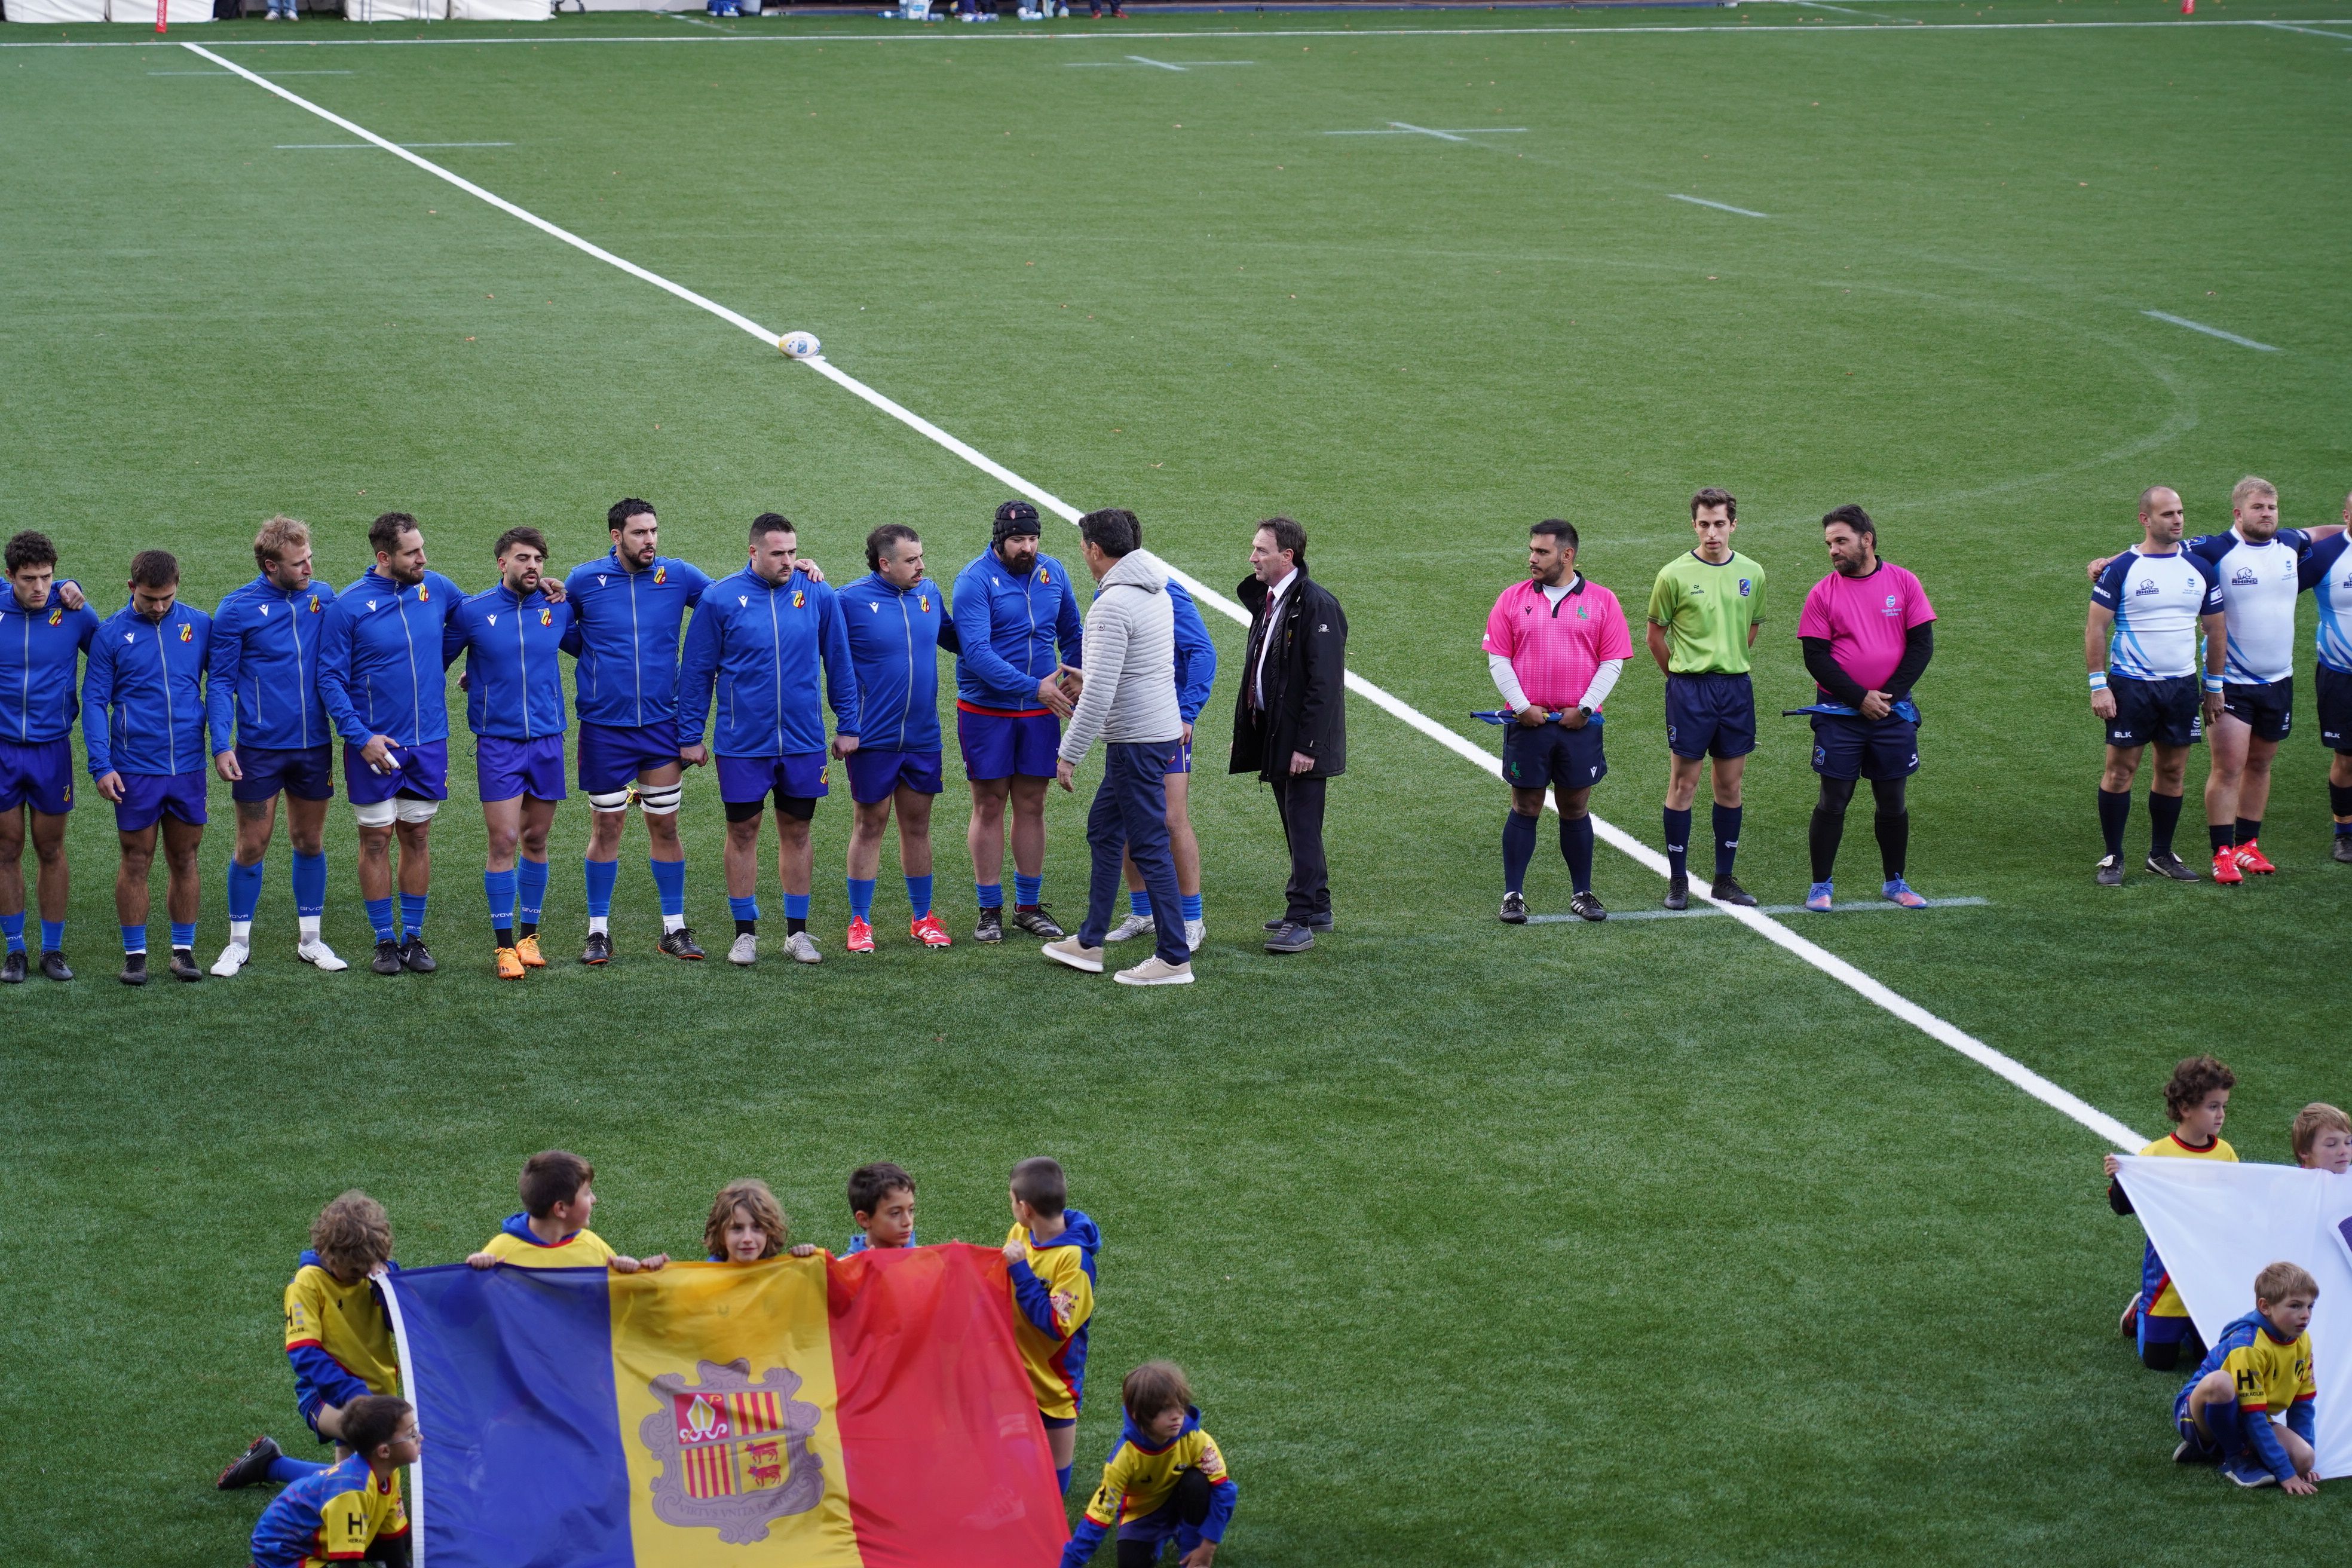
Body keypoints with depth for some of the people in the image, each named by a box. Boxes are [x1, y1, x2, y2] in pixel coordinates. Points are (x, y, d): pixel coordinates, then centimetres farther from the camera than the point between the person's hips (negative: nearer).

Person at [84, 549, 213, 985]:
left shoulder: (200, 625, 2)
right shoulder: (111, 634, -3)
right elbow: (95, 702, -1)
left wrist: (222, 744, -1)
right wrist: (101, 765, -9)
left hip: (188, 767, 2)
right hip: (135, 769, -2)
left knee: (184, 861, 8)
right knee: (136, 863, 3)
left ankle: (184, 950, 17)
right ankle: (134, 954, 10)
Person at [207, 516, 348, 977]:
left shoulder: (323, 597, 3)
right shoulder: (237, 609, -7)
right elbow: (222, 680, -5)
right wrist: (222, 743, -14)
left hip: (314, 746, 3)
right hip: (259, 749, -3)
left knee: (310, 842, 11)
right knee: (252, 847, 3)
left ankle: (310, 939, 23)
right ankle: (239, 943, 15)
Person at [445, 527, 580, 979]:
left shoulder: (558, 610, 3)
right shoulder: (473, 612, -4)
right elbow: (436, 659, 7)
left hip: (547, 739, 3)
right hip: (498, 742, -3)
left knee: (536, 841, 9)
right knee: (504, 842, -6)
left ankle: (529, 935, 21)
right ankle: (504, 943, 1)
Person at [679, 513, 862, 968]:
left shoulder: (819, 596, -1)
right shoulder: (721, 599, -5)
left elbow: (839, 664, 8)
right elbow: (697, 672, 0)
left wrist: (848, 726, 7)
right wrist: (690, 736, 0)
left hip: (803, 740, 1)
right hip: (742, 742, -1)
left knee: (796, 832, 9)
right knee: (743, 832, 5)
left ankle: (797, 931, 18)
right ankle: (745, 933, 15)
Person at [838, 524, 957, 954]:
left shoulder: (929, 593, 5)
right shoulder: (851, 600, -12)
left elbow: (951, 637, 20)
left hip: (923, 737, 4)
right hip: (873, 740, -4)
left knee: (917, 825, 12)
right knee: (869, 826, 4)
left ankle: (923, 917, 22)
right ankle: (860, 922, 13)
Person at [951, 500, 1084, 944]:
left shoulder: (1053, 573, 3)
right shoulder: (974, 581, -14)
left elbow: (1071, 632, 17)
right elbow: (976, 652, -23)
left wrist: (1075, 676, -1)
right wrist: (1034, 687, -27)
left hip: (1039, 713, 4)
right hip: (986, 711, -4)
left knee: (1031, 806, 9)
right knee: (989, 807, 3)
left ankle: (1029, 907, 18)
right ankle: (990, 911, 9)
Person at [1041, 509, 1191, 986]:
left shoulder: (1113, 604, -20)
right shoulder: (1156, 593, 10)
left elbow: (1100, 692, -23)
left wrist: (1070, 754, -18)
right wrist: (1090, 686, 31)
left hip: (1136, 742, -10)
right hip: (1161, 728, 10)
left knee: (1150, 847, -4)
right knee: (1104, 830, 19)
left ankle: (1174, 959, -1)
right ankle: (1089, 943, 27)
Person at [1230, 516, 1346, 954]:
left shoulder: (1316, 604, -17)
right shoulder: (1265, 599, 12)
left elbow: (1324, 682, -20)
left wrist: (1306, 745, -23)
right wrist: (1251, 728, 14)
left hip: (1303, 738, -9)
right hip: (1273, 734, 9)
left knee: (1303, 827, -7)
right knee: (1297, 828, 16)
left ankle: (1301, 921, -5)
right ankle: (1317, 909, 26)